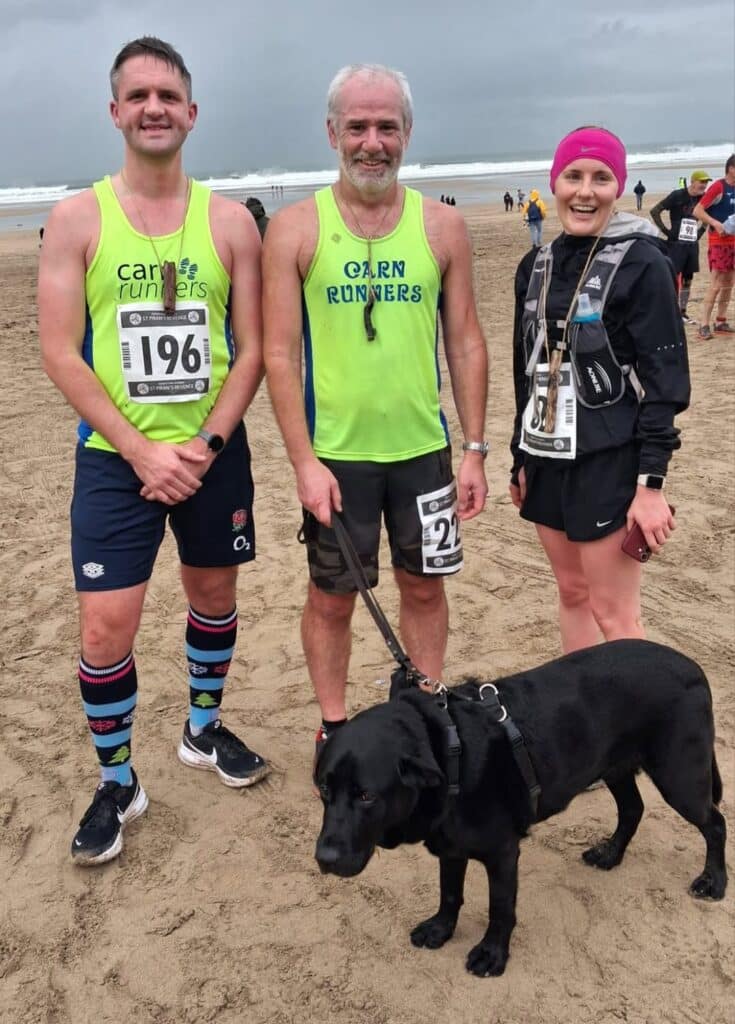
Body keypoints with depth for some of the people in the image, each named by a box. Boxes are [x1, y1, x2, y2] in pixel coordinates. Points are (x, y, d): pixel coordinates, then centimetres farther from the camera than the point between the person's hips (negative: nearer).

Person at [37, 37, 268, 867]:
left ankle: (204, 731, 39)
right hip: (116, 457, -2)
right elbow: (59, 353, -8)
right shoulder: (77, 218, -4)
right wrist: (143, 452, -15)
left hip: (212, 451, 3)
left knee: (214, 592, 16)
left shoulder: (229, 221, 1)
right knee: (105, 627, -4)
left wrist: (204, 444, -13)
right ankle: (116, 783, 17)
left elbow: (251, 348, -1)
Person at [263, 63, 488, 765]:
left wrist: (474, 449, 1)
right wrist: (305, 461, -13)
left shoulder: (442, 226, 1)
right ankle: (333, 727, 29)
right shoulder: (295, 229, -5)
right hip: (335, 455, -2)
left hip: (424, 449, 2)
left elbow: (466, 342, 4)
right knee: (331, 597, 10)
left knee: (424, 586, 14)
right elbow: (280, 353, -7)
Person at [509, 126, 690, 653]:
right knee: (572, 593, 15)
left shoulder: (641, 263, -10)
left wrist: (652, 482, -18)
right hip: (549, 457, 6)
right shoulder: (538, 265, 9)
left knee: (614, 614, -2)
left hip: (611, 461, -6)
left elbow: (664, 381, -12)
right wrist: (521, 458, 16)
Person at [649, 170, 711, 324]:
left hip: (692, 245, 6)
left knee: (687, 279, 10)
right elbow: (654, 211, -11)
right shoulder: (677, 195, -10)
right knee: (673, 277, -7)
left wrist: (701, 231, 9)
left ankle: (682, 311, 19)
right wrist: (666, 231, -11)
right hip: (676, 243, -6)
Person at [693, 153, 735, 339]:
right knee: (716, 285, -12)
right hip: (718, 241, -8)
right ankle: (704, 326, -10)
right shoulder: (718, 187, -12)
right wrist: (716, 224, -24)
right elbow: (697, 211, -16)